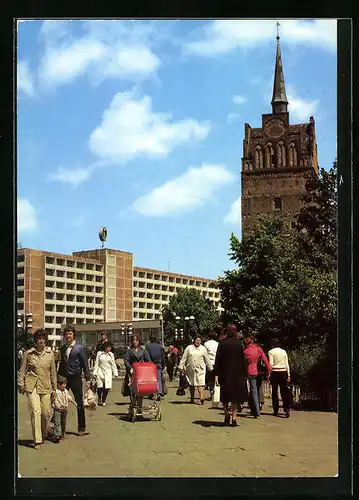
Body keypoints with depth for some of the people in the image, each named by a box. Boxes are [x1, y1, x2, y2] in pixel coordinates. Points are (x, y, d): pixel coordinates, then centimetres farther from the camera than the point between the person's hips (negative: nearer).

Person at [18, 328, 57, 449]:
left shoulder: (50, 354, 6)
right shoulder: (28, 353, 1)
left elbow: (53, 372, 13)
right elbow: (22, 370, 6)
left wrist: (54, 387, 15)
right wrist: (21, 385, 2)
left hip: (45, 386, 3)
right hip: (31, 386, -2)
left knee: (46, 412, 4)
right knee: (35, 411, -12)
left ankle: (44, 434, 31)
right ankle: (37, 440, -8)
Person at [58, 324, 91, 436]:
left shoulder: (79, 348, -4)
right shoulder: (62, 348, 10)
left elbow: (85, 364, -5)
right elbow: (61, 363, 15)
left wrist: (88, 379, -9)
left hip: (75, 378, -4)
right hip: (64, 378, 4)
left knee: (79, 404, 5)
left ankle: (81, 428, 15)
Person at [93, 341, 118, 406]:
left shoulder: (111, 355, 8)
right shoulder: (99, 353, 3)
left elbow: (113, 364, 12)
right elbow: (96, 363, 4)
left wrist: (115, 373, 7)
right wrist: (95, 372, 0)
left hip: (108, 372, 2)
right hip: (100, 371, -1)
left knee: (107, 387, -5)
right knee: (100, 387, -6)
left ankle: (103, 401, 13)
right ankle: (99, 399, 21)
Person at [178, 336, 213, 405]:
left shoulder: (203, 348, 8)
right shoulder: (189, 348, 6)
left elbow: (207, 359, 13)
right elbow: (184, 358, 6)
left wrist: (211, 368, 14)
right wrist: (181, 367, 2)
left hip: (200, 369, -1)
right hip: (190, 369, 2)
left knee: (200, 384, -15)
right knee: (191, 384, 11)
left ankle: (202, 398, -25)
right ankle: (192, 398, 24)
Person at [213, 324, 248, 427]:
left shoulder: (222, 343, -6)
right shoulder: (239, 343, -2)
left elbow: (218, 359, -9)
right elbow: (243, 359, 0)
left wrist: (216, 374, -8)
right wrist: (244, 373, 6)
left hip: (224, 373, -1)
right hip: (237, 373, 1)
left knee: (224, 395, 15)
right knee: (235, 395, 7)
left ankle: (226, 414, 6)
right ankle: (234, 418, 2)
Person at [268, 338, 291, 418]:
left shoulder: (271, 352, -1)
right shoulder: (284, 351, 9)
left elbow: (271, 364, -8)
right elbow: (287, 364, 8)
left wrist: (268, 374, -4)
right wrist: (288, 375, 11)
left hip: (275, 372, -2)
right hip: (283, 372, 3)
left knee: (274, 392, 7)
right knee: (284, 391, 2)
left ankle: (276, 411, 9)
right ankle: (287, 409, -13)